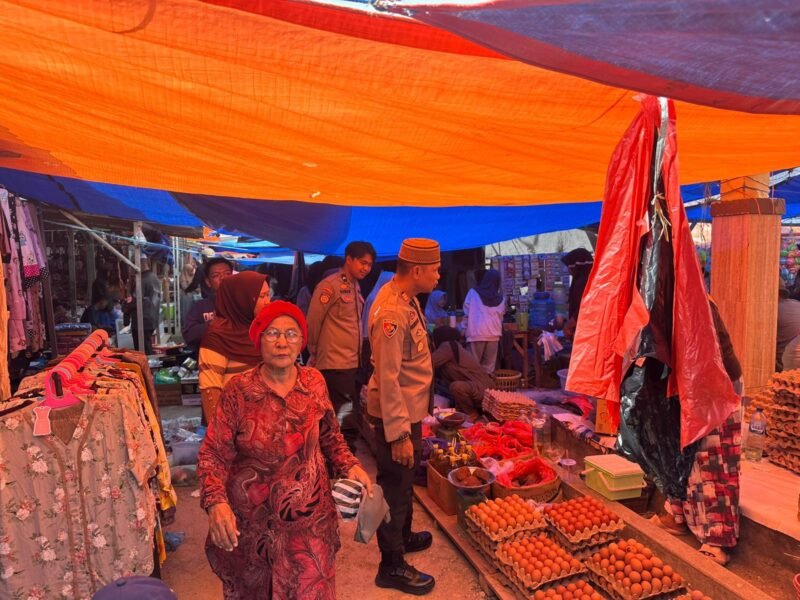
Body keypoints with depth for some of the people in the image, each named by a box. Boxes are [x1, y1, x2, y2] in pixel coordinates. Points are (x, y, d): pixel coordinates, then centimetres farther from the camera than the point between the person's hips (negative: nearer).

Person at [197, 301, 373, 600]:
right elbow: (213, 454, -13)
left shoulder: (314, 382, -7)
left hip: (308, 515, 1)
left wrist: (350, 466, -9)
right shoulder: (239, 390, -16)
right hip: (251, 518, -1)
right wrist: (216, 502, -29)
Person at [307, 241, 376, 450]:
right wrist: (316, 354, -2)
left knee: (351, 421, 16)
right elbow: (313, 321, -11)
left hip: (353, 364, 8)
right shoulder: (331, 285, -12)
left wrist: (357, 356, 13)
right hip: (335, 366, -8)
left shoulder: (355, 287, 13)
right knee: (344, 424, -3)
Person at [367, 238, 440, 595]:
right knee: (394, 488, 8)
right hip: (396, 415, -9)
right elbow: (388, 379, -27)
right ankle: (392, 566, 27)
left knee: (405, 482, 26)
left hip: (410, 409, 9)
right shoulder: (391, 314, -28)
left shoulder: (406, 299, 3)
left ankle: (403, 536, 48)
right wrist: (399, 434, -22)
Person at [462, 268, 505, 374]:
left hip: (476, 333, -3)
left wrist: (464, 328, 14)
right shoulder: (501, 298, 11)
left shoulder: (473, 292, 2)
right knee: (489, 366, 7)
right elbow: (501, 317, 16)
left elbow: (466, 312, 2)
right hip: (493, 334, 3)